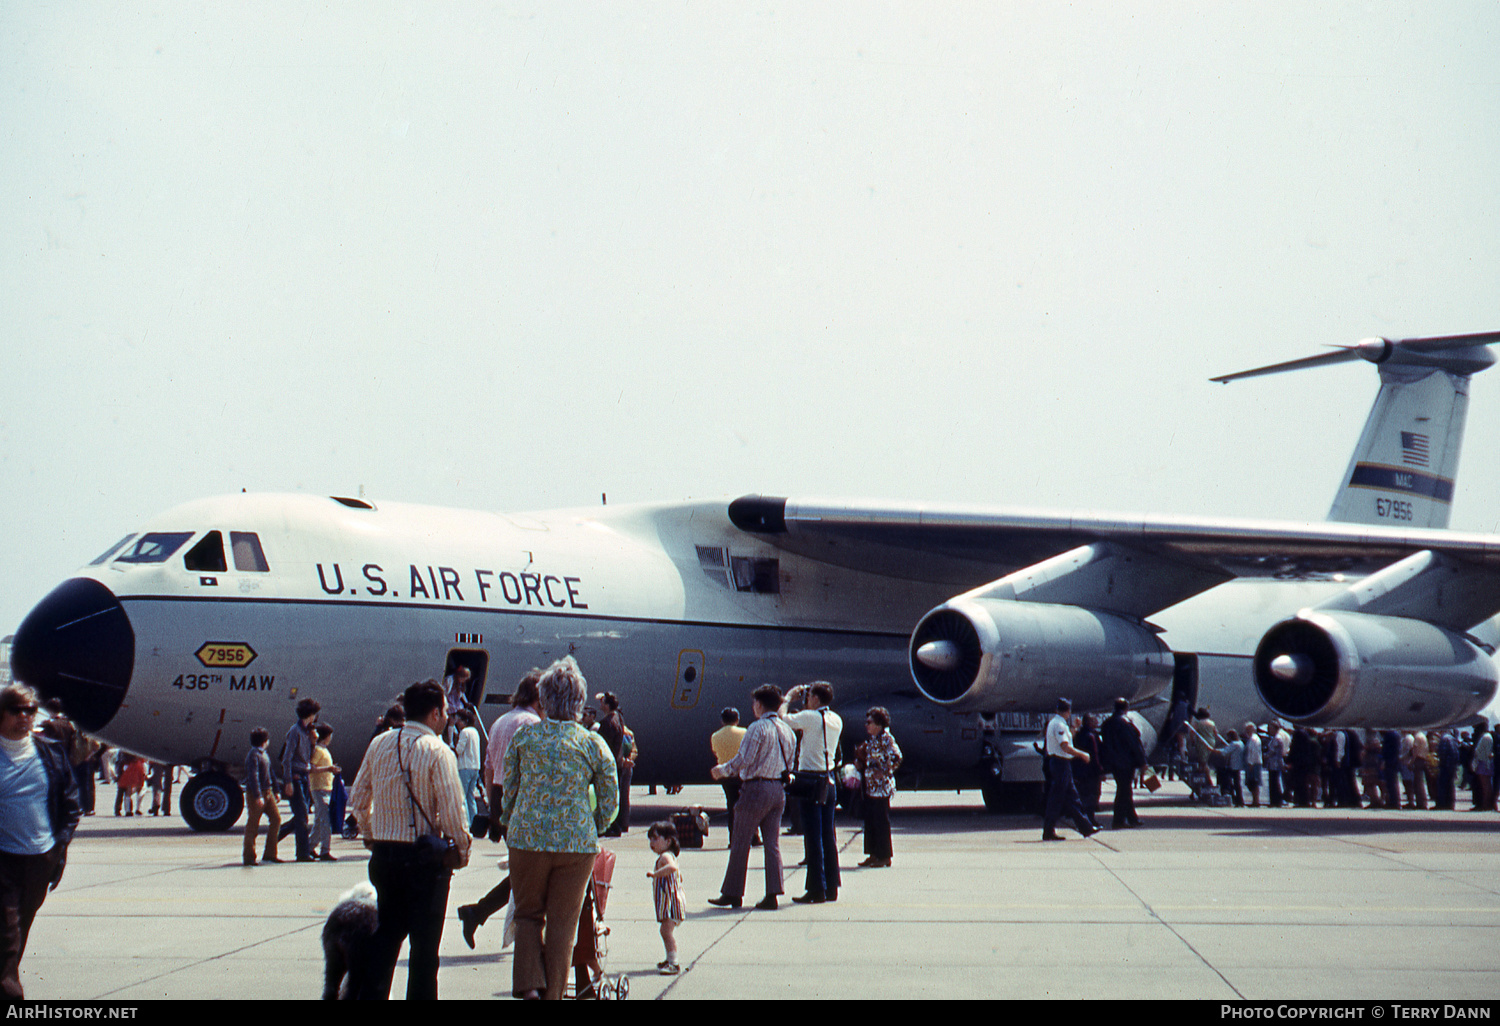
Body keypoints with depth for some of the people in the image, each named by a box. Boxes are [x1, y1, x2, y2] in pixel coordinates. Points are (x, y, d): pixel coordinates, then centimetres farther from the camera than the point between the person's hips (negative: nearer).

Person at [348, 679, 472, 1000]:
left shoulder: (379, 744, 5)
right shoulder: (437, 751, -12)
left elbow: (358, 799, 11)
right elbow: (451, 808, -15)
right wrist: (462, 850, -1)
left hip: (384, 854, 6)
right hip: (426, 856, -5)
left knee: (385, 935, 16)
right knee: (425, 941, 3)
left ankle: (372, 995, 14)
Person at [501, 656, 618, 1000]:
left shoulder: (523, 736, 0)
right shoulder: (593, 744, -1)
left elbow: (508, 788, 7)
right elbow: (610, 802, 2)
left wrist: (508, 824, 22)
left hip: (527, 839, 1)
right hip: (577, 843, 0)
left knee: (528, 914, 17)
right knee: (562, 922, 9)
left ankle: (528, 983, -1)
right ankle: (552, 993, 13)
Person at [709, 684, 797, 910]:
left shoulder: (757, 728, -12)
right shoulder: (787, 731, 10)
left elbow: (743, 760, -16)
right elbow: (789, 764, 14)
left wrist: (722, 770, -2)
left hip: (756, 788, -7)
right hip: (778, 789, 7)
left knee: (740, 842, 2)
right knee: (772, 843, 7)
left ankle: (733, 893, 7)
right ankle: (772, 893, 0)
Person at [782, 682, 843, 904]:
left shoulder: (810, 717, -13)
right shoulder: (836, 721, 9)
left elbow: (782, 718, -8)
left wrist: (789, 698, 8)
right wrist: (801, 698, 23)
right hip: (829, 780, 7)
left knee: (813, 837, -5)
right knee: (828, 836, 11)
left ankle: (817, 890, -5)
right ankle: (831, 888, 14)